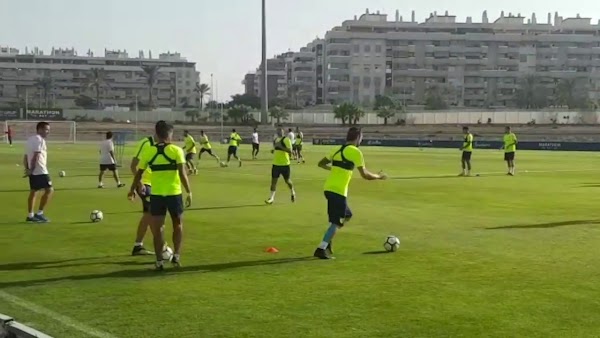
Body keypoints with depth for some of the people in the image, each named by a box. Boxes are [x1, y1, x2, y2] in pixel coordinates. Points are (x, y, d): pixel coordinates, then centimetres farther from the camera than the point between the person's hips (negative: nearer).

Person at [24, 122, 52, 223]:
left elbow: (26, 156, 17)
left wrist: (27, 169, 12)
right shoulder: (39, 139, -11)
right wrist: (31, 169, -15)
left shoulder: (30, 139, 19)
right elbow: (36, 156, -19)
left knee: (33, 192, 12)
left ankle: (30, 215, 14)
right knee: (49, 190, -7)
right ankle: (39, 214, -7)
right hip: (40, 171, -10)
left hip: (33, 171, 10)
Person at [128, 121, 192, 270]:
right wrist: (189, 192, -7)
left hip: (156, 194, 1)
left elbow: (139, 173, 5)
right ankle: (176, 255, 11)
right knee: (178, 224, 18)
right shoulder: (176, 150, -7)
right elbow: (182, 173, -13)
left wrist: (132, 189, 19)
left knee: (157, 227, 7)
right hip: (174, 193, -1)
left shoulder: (148, 151, 0)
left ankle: (159, 261, 7)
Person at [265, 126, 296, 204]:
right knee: (273, 180, -2)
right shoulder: (275, 140, 12)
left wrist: (281, 146, -28)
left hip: (285, 164, -6)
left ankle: (293, 193, 35)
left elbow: (290, 151, -21)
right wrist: (273, 151, 5)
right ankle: (271, 198, -2)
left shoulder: (286, 140, -11)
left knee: (287, 180, 9)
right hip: (276, 163, 6)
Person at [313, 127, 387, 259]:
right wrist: (379, 176, 7)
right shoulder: (355, 152, -7)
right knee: (336, 222, -1)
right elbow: (364, 174, -9)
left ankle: (327, 242, 16)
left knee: (347, 216, 22)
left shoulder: (338, 150, 15)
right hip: (338, 191, -8)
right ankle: (321, 249, -7)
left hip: (329, 188, 8)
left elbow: (321, 164, 22)